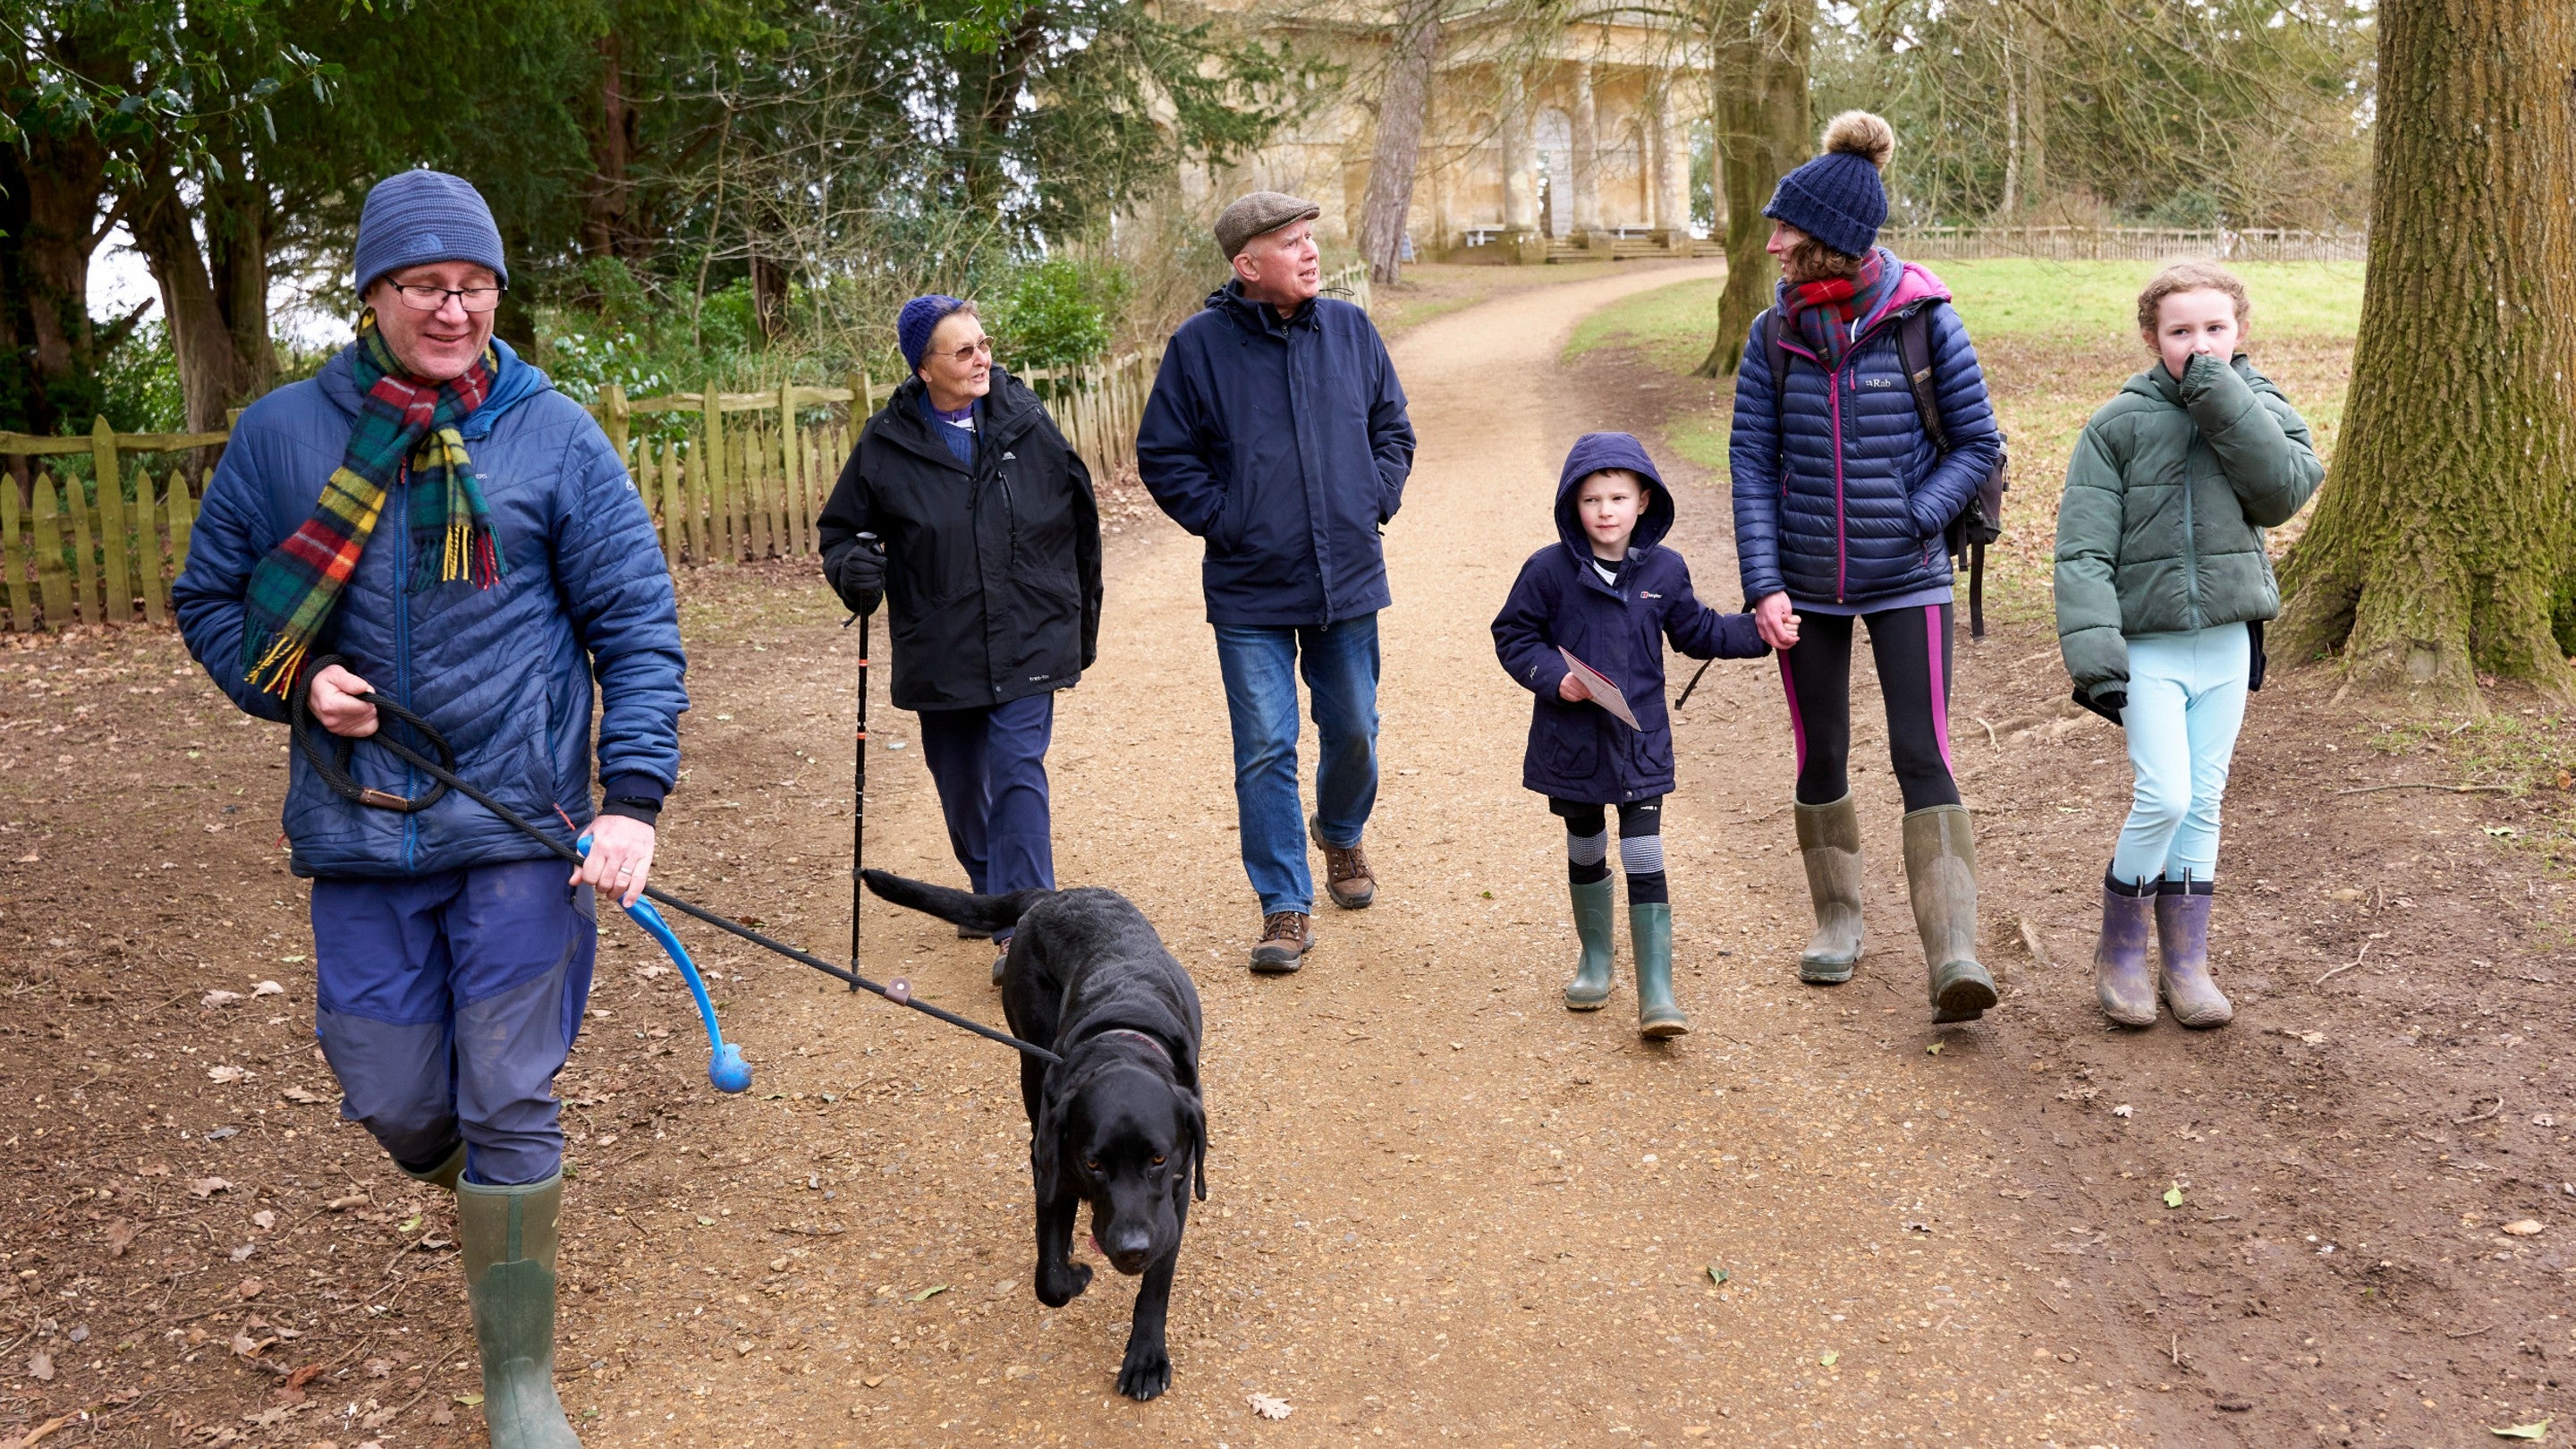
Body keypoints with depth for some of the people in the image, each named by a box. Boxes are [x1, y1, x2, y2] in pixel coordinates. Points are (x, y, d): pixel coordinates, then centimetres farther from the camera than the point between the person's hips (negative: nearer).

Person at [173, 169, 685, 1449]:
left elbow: (636, 625, -2)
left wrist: (633, 798, -12)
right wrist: (293, 679, -8)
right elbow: (209, 600, 13)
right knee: (394, 1101, 9)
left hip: (519, 826, -2)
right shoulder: (281, 433, 3)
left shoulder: (555, 436, -1)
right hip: (359, 829, 2)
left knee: (508, 1106, 1)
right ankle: (470, 1188, 46)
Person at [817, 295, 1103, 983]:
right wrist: (853, 567, -17)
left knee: (1017, 773, -13)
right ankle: (989, 889, 41)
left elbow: (1081, 525, 8)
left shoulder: (1027, 423, -3)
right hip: (939, 650, 2)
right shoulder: (887, 443, -4)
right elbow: (840, 529, 7)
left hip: (1028, 642, -2)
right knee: (959, 783, 15)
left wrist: (1083, 626, 14)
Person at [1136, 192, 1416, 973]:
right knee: (1265, 750, -2)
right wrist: (1222, 520, -8)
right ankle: (1286, 907, 8)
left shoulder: (1350, 329, 3)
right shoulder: (1200, 345, -7)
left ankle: (1340, 834, 45)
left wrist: (1376, 501, 3)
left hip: (1347, 581, 3)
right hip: (1250, 592, -3)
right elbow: (1163, 456, 0)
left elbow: (1392, 428, 15)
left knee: (1353, 730, 15)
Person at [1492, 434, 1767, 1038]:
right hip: (1571, 741, 0)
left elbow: (1696, 630, 15)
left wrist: (1754, 632, 4)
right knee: (1585, 853, 16)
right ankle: (1594, 959, 36)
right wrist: (1553, 677, -16)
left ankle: (1657, 994, -5)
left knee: (1644, 861, -5)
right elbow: (1513, 636, -1)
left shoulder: (1664, 571, 0)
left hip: (1639, 741, 0)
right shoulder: (1548, 570, -8)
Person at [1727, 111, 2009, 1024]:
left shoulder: (1925, 323, -8)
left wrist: (1912, 520, -15)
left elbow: (1980, 445, -1)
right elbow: (1752, 463, -1)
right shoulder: (1775, 336, -1)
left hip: (1906, 582, -3)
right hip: (1805, 587, 3)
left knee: (1923, 758, -9)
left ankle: (1953, 954, -10)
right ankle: (1838, 921, 29)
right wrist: (1764, 585, -9)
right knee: (1821, 760, 11)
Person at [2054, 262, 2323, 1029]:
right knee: (2165, 797, -13)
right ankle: (2120, 952, 7)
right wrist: (2093, 651, -18)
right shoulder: (2118, 425, -4)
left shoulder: (2262, 410, 5)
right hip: (2149, 647, -3)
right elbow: (2083, 550, -8)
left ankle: (2186, 962, 20)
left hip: (2228, 643, 3)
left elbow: (2282, 491, -16)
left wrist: (2222, 397, -17)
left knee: (2203, 804, 9)